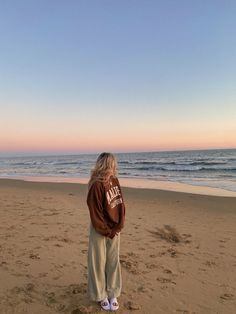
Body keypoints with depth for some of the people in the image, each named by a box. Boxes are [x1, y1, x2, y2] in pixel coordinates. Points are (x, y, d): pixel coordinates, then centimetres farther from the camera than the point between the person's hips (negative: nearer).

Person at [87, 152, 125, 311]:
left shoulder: (115, 181, -1)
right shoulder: (96, 185, -22)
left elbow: (121, 204, 0)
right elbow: (95, 213, -19)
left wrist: (118, 227, -8)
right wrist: (107, 231, -11)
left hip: (115, 229, 6)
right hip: (100, 231, -6)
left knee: (113, 262, 17)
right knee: (99, 264, 11)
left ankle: (112, 294, 36)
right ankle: (101, 296, 32)